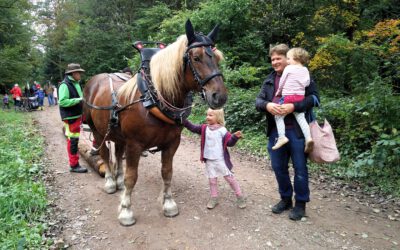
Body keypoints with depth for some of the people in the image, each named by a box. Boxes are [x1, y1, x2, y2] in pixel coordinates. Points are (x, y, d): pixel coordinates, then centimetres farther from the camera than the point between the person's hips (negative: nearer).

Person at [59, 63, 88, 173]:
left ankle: (74, 163, 29)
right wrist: (78, 100, -23)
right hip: (70, 117, -9)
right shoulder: (65, 85, -15)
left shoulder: (76, 84, 11)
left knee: (75, 139, 17)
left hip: (77, 115, 9)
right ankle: (74, 165, 5)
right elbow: (62, 102, -22)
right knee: (72, 140, -4)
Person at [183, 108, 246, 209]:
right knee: (212, 180, 12)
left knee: (230, 178, 5)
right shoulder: (205, 128, 1)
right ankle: (214, 198, 28)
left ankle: (240, 197, 18)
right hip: (209, 160, 4)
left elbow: (229, 143, -9)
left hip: (220, 160, -4)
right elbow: (192, 128, 0)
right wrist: (183, 120, -11)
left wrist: (235, 137, -27)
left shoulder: (222, 130, -10)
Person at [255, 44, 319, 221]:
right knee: (278, 167, 13)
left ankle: (300, 204, 22)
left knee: (300, 168, 6)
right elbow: (258, 100, 5)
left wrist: (294, 106, -25)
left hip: (297, 130, -5)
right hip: (275, 131, 5)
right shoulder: (269, 80, 12)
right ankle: (285, 199, 32)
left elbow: (314, 97, -10)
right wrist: (267, 105, -18)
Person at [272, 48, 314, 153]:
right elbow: (307, 83, 9)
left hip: (288, 96, -5)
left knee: (279, 116, -1)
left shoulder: (288, 68, -1)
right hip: (300, 97, 5)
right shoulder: (305, 70, 13)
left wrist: (278, 93, 18)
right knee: (300, 117, 4)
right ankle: (308, 137, -11)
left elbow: (282, 82, 4)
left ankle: (281, 136, -15)